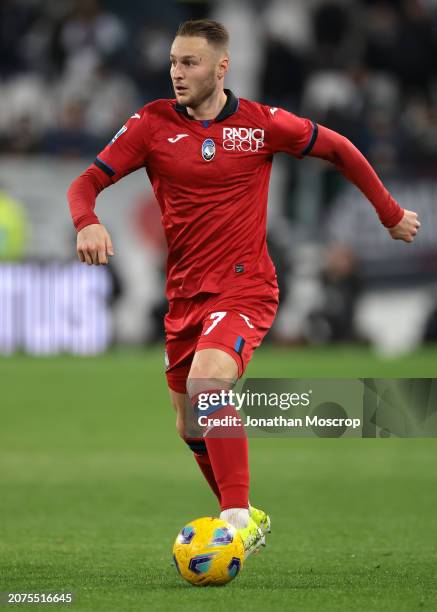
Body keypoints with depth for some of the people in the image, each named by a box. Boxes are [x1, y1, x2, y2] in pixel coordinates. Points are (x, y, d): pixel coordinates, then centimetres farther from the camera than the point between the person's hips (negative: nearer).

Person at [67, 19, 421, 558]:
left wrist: (390, 214, 15)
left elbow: (338, 150, 9)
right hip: (184, 292, 5)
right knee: (190, 427, 12)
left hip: (243, 286, -4)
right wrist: (87, 224, -27)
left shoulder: (262, 124, -6)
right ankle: (245, 519, 34)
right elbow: (86, 183, -4)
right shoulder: (152, 124, -2)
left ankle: (240, 517, -25)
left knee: (206, 385, -30)